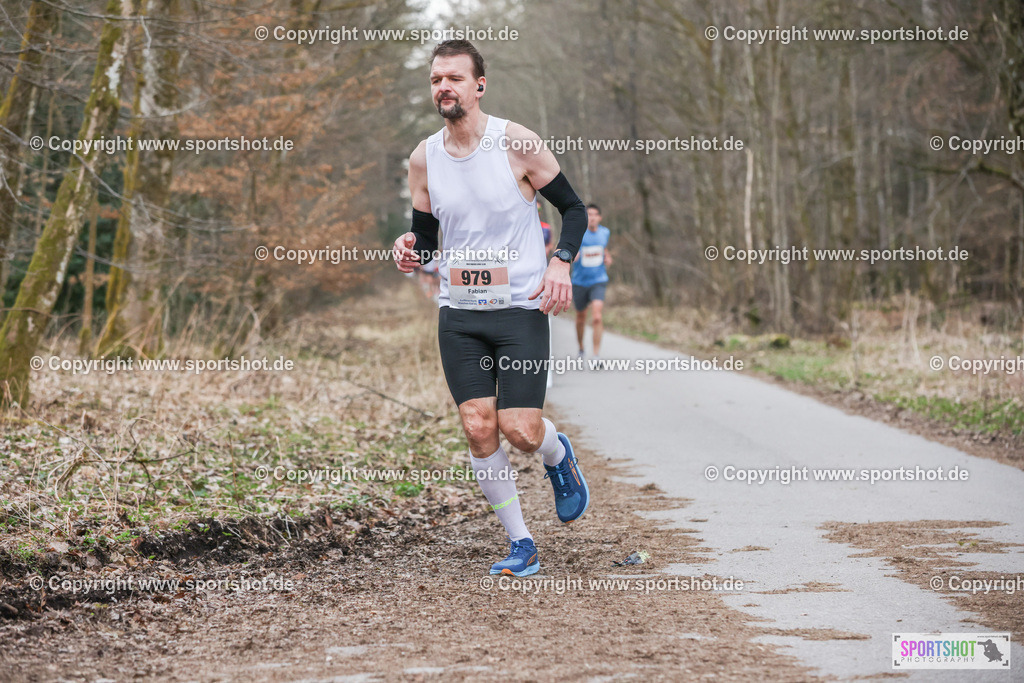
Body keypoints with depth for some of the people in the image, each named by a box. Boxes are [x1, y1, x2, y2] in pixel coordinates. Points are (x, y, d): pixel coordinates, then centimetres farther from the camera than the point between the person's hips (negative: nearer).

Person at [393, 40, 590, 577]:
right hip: (458, 313, 4)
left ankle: (558, 456, 28)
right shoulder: (423, 158, 4)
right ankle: (520, 546, 8)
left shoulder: (516, 142, -8)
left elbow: (573, 209, 0)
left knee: (520, 430, -10)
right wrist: (410, 251, -10)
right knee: (478, 429, -5)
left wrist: (561, 263, -17)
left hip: (521, 309, -3)